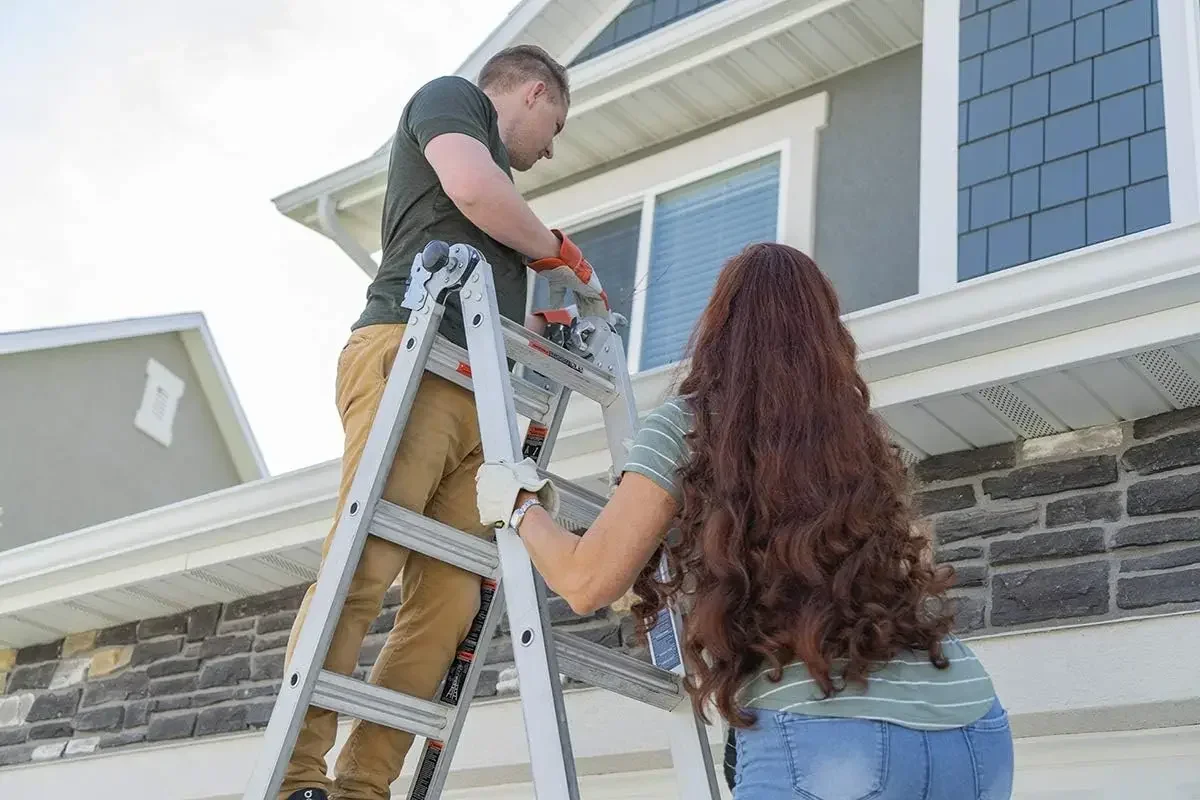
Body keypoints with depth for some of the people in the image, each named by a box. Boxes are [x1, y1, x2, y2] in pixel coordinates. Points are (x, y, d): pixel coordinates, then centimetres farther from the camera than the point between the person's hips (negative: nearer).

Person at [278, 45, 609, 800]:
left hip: (472, 395, 8)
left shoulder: (499, 176, 37)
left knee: (449, 601, -7)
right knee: (364, 562, -20)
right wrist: (560, 252, 9)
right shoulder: (450, 96, 15)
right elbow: (474, 189, -5)